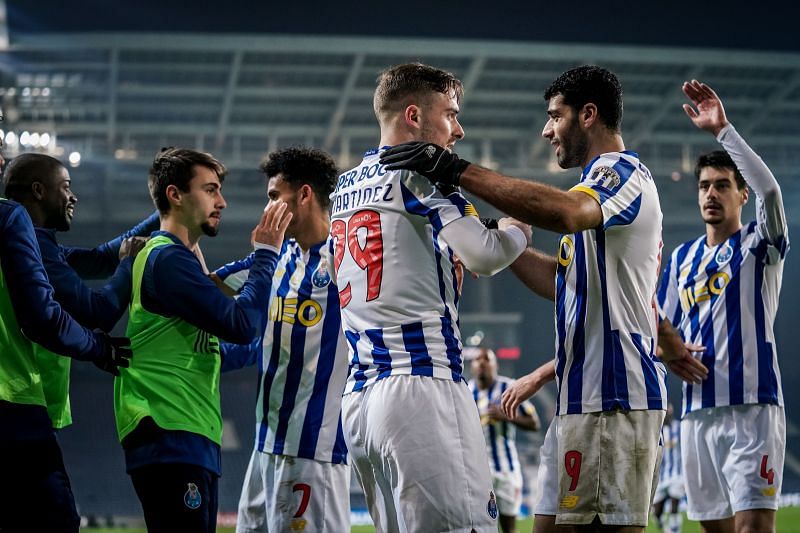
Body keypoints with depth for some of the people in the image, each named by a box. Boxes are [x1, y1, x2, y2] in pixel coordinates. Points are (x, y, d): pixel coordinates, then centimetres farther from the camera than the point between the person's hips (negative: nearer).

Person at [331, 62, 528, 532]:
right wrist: (518, 230, 7)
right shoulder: (418, 172, -4)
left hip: (358, 397, 8)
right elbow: (485, 256, -13)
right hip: (422, 386, -8)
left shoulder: (345, 187, 20)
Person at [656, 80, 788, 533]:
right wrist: (669, 345, -2)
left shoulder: (759, 244, 0)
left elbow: (770, 188, -20)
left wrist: (722, 129, -25)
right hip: (698, 408, 6)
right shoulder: (682, 257, 17)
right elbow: (665, 327, 22)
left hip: (752, 406, -6)